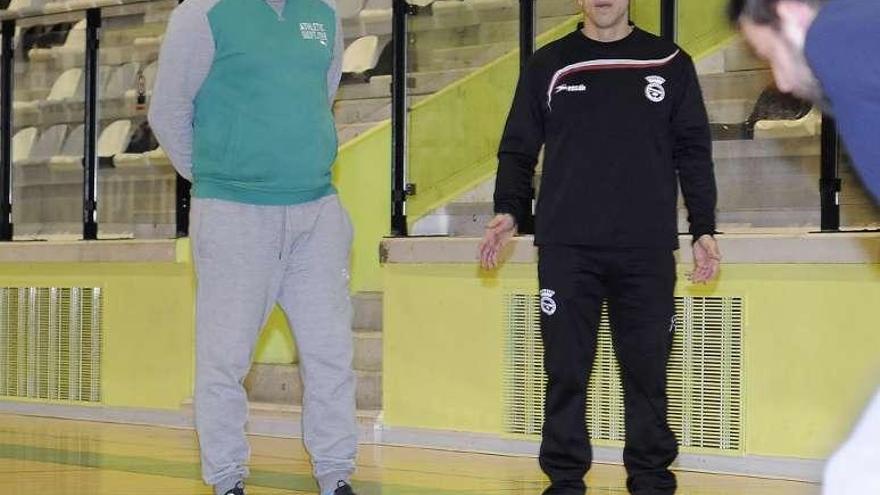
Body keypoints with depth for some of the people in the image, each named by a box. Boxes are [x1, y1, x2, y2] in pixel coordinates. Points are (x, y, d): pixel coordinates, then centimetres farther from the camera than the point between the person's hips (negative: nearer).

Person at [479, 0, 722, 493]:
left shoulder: (670, 64, 10)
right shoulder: (548, 66, 10)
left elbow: (694, 152, 10)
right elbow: (518, 150, 11)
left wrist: (704, 229, 5)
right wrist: (510, 211, -4)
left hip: (648, 249, 0)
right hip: (566, 249, 0)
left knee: (648, 371, 1)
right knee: (566, 373, -1)